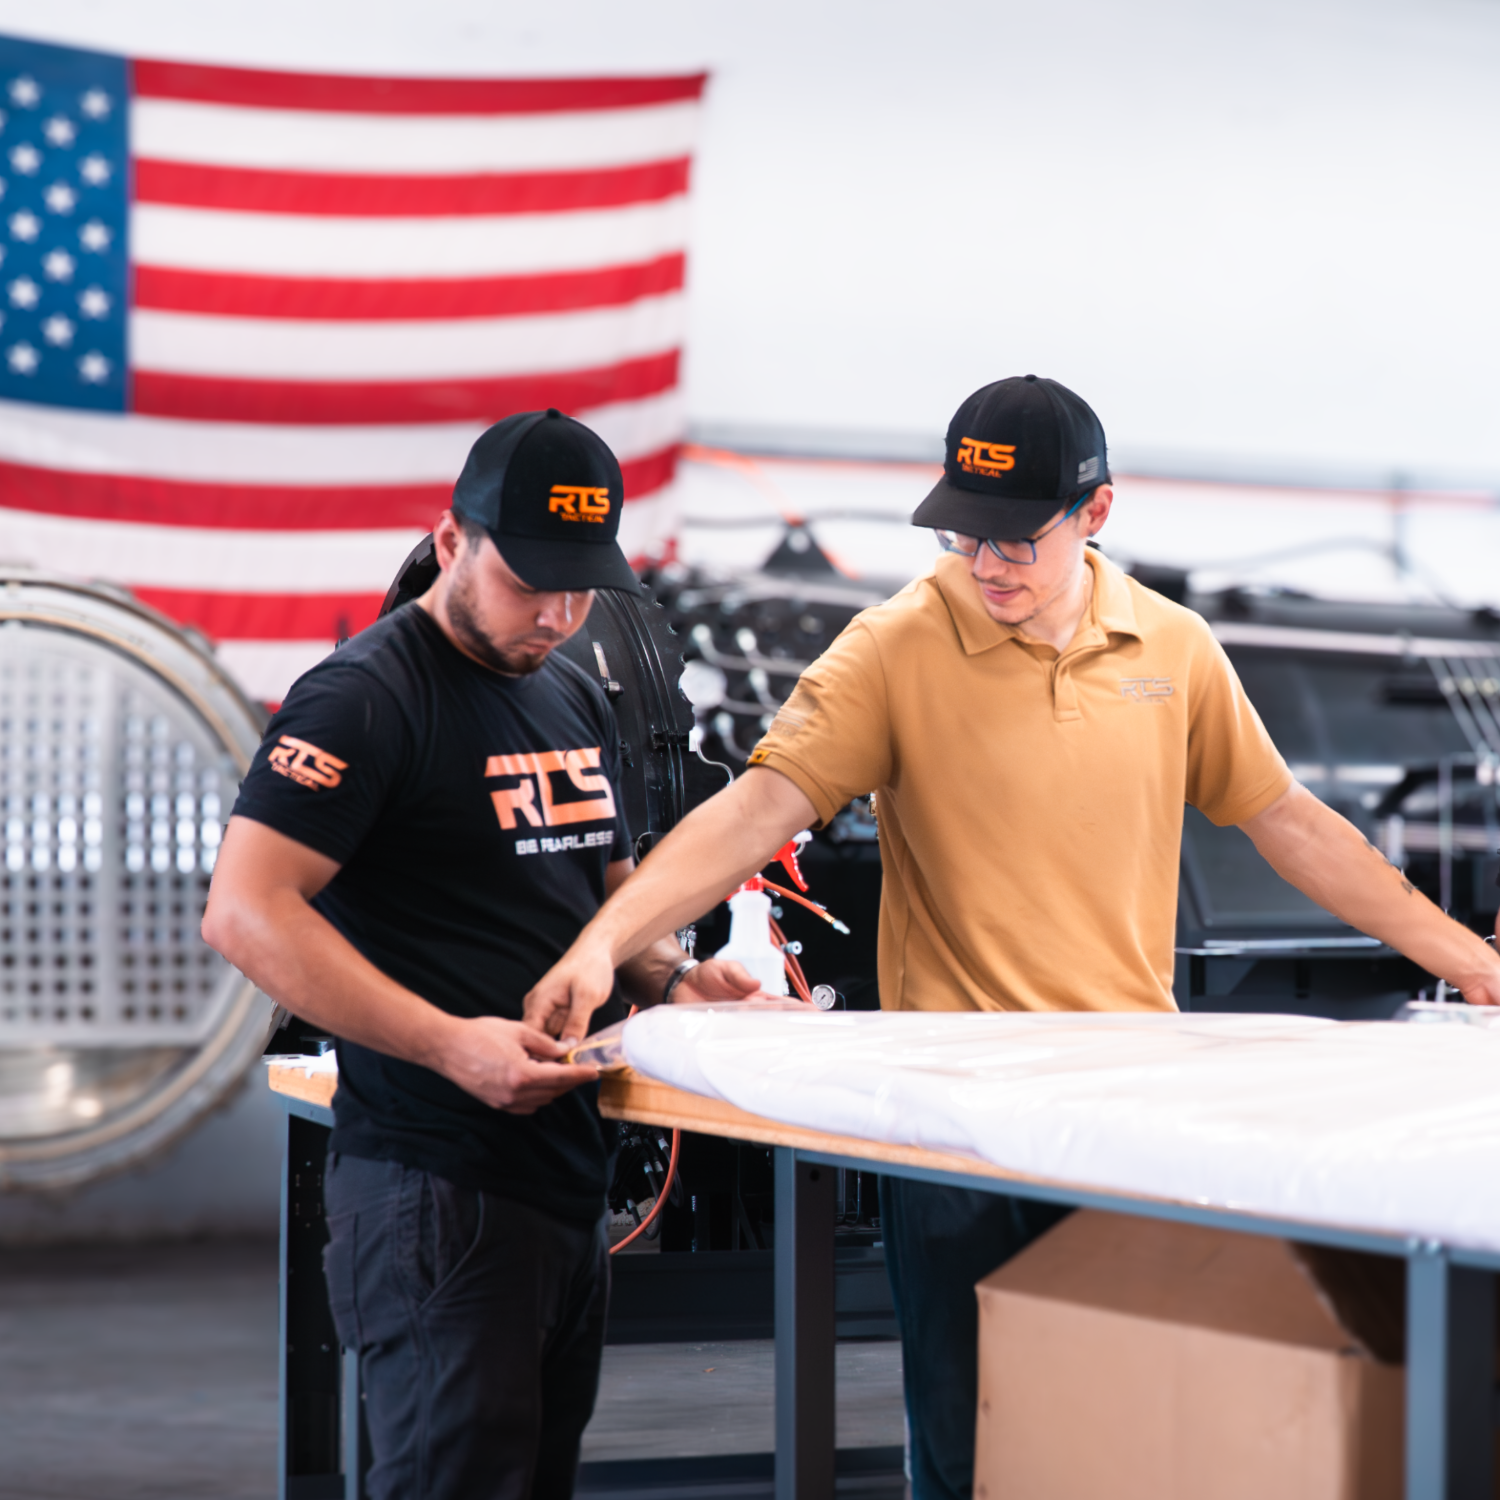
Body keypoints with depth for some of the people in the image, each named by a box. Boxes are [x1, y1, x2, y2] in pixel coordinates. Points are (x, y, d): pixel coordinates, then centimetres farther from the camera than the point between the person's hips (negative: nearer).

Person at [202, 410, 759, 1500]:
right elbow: (244, 912, -18)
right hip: (436, 1191, -9)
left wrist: (672, 976, 5)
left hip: (571, 1165, 9)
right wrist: (449, 1043, -24)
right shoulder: (366, 696, -10)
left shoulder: (577, 701, 17)